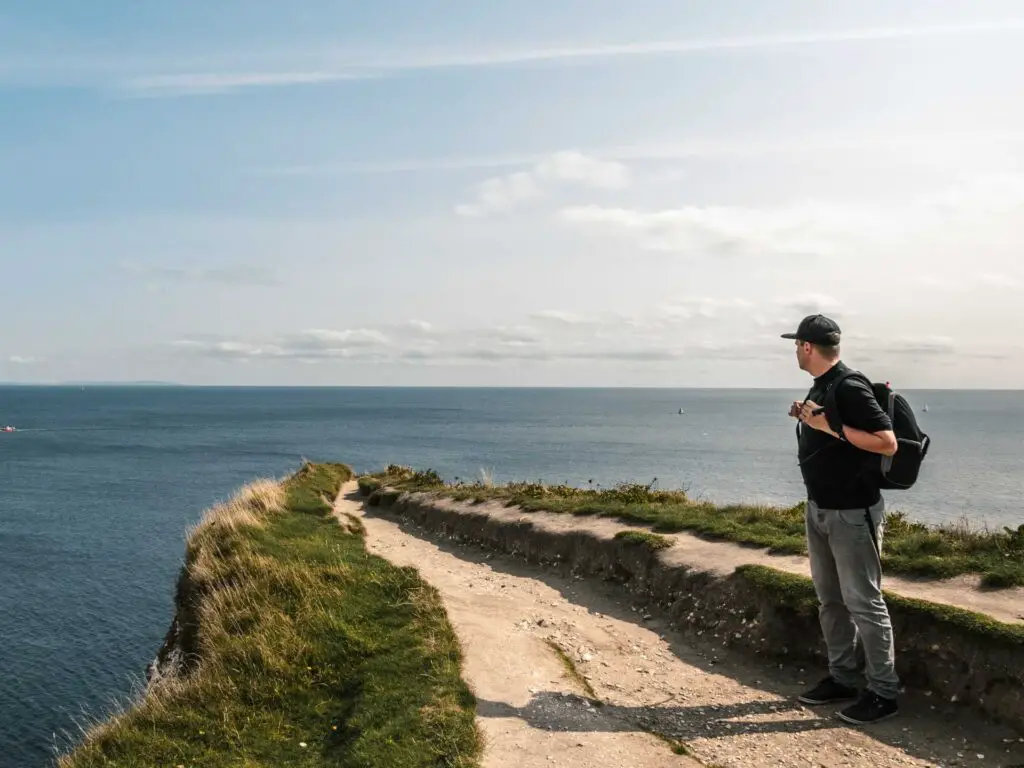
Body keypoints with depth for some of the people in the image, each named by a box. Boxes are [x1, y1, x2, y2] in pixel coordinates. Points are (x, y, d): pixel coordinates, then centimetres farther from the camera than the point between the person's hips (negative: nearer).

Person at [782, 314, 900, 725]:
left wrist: (831, 426, -25)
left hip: (852, 513, -10)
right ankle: (842, 678, 27)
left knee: (863, 602, -1)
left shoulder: (850, 388, -19)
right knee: (830, 599, 16)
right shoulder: (820, 386, 10)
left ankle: (883, 692, 11)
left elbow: (887, 443, -24)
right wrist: (806, 418, 4)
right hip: (819, 508, 10)